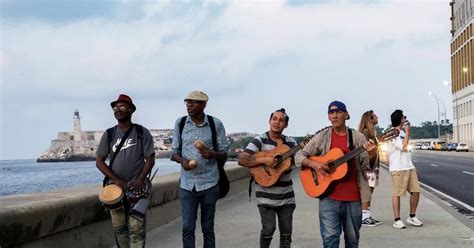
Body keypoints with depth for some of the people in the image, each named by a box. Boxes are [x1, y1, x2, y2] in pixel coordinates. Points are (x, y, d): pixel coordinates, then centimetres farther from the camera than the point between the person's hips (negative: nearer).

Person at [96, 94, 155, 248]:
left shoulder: (142, 133, 0)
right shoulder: (109, 134, 4)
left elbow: (150, 159, -2)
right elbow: (99, 161, 1)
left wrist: (140, 180, -16)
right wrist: (117, 180, -11)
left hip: (136, 187, -2)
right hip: (115, 187, 3)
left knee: (136, 229, -7)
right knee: (119, 227, 7)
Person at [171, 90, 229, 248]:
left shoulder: (215, 124, -3)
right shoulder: (180, 123, 2)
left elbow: (224, 154, 2)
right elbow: (174, 152, 7)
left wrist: (212, 154, -21)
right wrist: (182, 161, -16)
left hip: (209, 184, -1)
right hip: (187, 184, 1)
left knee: (208, 227, 8)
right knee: (187, 227, 0)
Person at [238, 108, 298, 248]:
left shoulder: (291, 143, 8)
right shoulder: (260, 141, -6)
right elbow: (242, 160, -14)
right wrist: (264, 160, -24)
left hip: (286, 196, 4)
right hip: (266, 195, -4)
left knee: (286, 231, 7)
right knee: (269, 228, -10)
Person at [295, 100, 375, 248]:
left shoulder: (357, 137, 4)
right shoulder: (322, 137, 3)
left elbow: (366, 165, -1)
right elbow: (299, 156, 5)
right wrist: (313, 164, -14)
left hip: (353, 198, 1)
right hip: (329, 196, -1)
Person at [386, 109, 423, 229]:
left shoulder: (402, 132, 17)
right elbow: (403, 146, -17)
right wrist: (407, 131, -11)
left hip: (409, 166, 9)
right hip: (398, 169, -9)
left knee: (416, 191, 7)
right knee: (397, 194, -4)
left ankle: (412, 217, 19)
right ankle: (397, 220, 2)